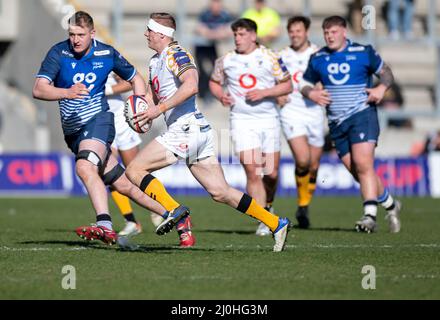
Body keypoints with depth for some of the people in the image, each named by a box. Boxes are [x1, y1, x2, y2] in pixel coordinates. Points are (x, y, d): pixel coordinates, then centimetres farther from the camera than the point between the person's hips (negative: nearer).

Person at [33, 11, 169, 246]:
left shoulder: (107, 54, -4)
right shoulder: (58, 53, -7)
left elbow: (135, 79, 13)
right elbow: (38, 89, -20)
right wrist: (67, 92, -38)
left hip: (98, 119, -3)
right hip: (73, 129, 3)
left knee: (85, 167, -33)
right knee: (122, 185, 8)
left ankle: (104, 226, -45)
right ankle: (169, 214, 23)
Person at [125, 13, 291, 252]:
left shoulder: (175, 54, -8)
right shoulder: (155, 62, 22)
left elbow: (191, 85, -25)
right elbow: (154, 97, 31)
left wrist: (159, 108, -24)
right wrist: (144, 111, 8)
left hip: (186, 130, -10)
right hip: (199, 133, 10)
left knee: (135, 170, -9)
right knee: (220, 192, 9)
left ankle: (174, 210, -18)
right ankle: (277, 224, 10)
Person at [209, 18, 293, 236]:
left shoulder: (270, 58, -1)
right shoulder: (225, 61, 5)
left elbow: (287, 85, 0)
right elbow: (214, 82, 19)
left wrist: (264, 93, -14)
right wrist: (221, 96, -2)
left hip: (268, 119, 0)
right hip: (241, 120, 0)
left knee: (271, 173, 4)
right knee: (252, 172, -13)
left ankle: (268, 206, 34)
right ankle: (263, 221, -9)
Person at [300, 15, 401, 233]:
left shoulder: (364, 52, -1)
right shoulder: (317, 59, 9)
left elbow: (386, 72, 9)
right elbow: (305, 84, 18)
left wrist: (382, 87, -11)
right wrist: (311, 93, -4)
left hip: (362, 114, -4)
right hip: (337, 123, 4)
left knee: (363, 164, -20)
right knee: (357, 172, 4)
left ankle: (370, 215, -23)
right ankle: (390, 205, 22)